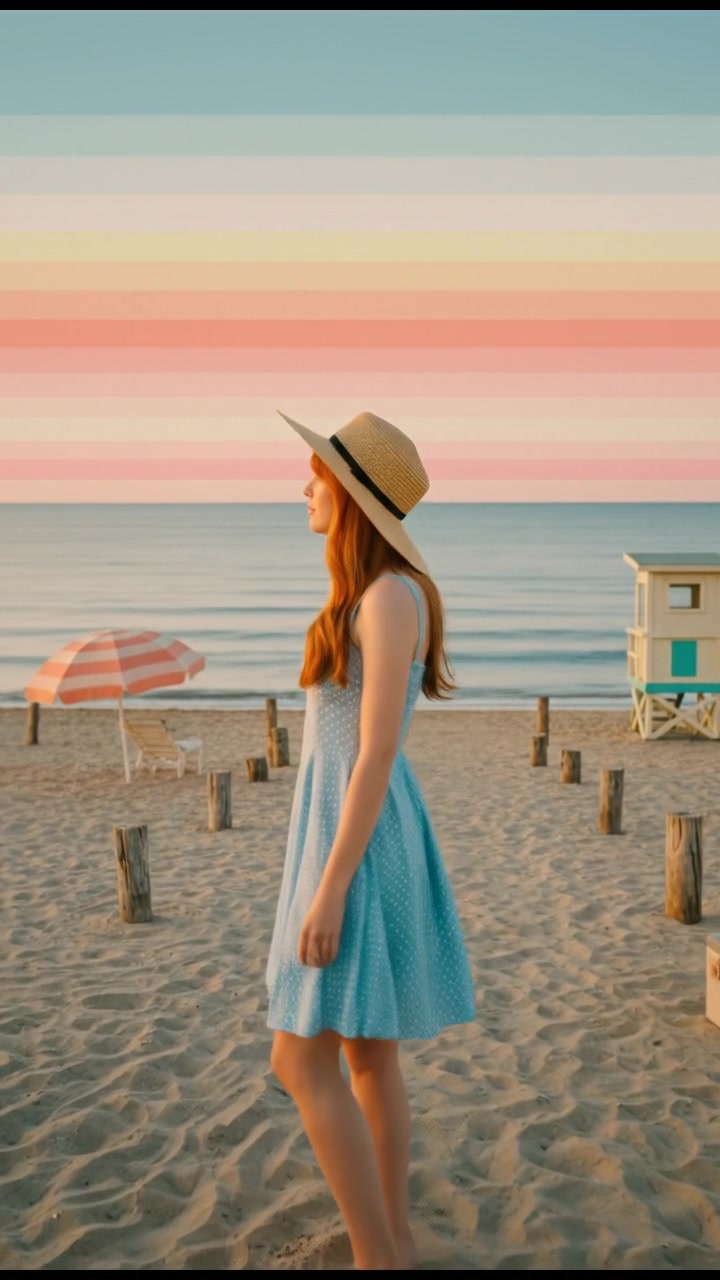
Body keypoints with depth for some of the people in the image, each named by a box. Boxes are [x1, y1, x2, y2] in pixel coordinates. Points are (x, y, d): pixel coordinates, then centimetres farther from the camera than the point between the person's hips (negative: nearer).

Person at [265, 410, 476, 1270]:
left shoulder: (392, 596, -19)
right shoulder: (374, 599, 12)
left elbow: (378, 753, -22)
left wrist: (330, 887, -22)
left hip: (361, 845, -10)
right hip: (353, 834, 10)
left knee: (301, 1066, -4)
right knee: (367, 1053, 14)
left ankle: (379, 1267, 6)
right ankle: (395, 1249, 24)